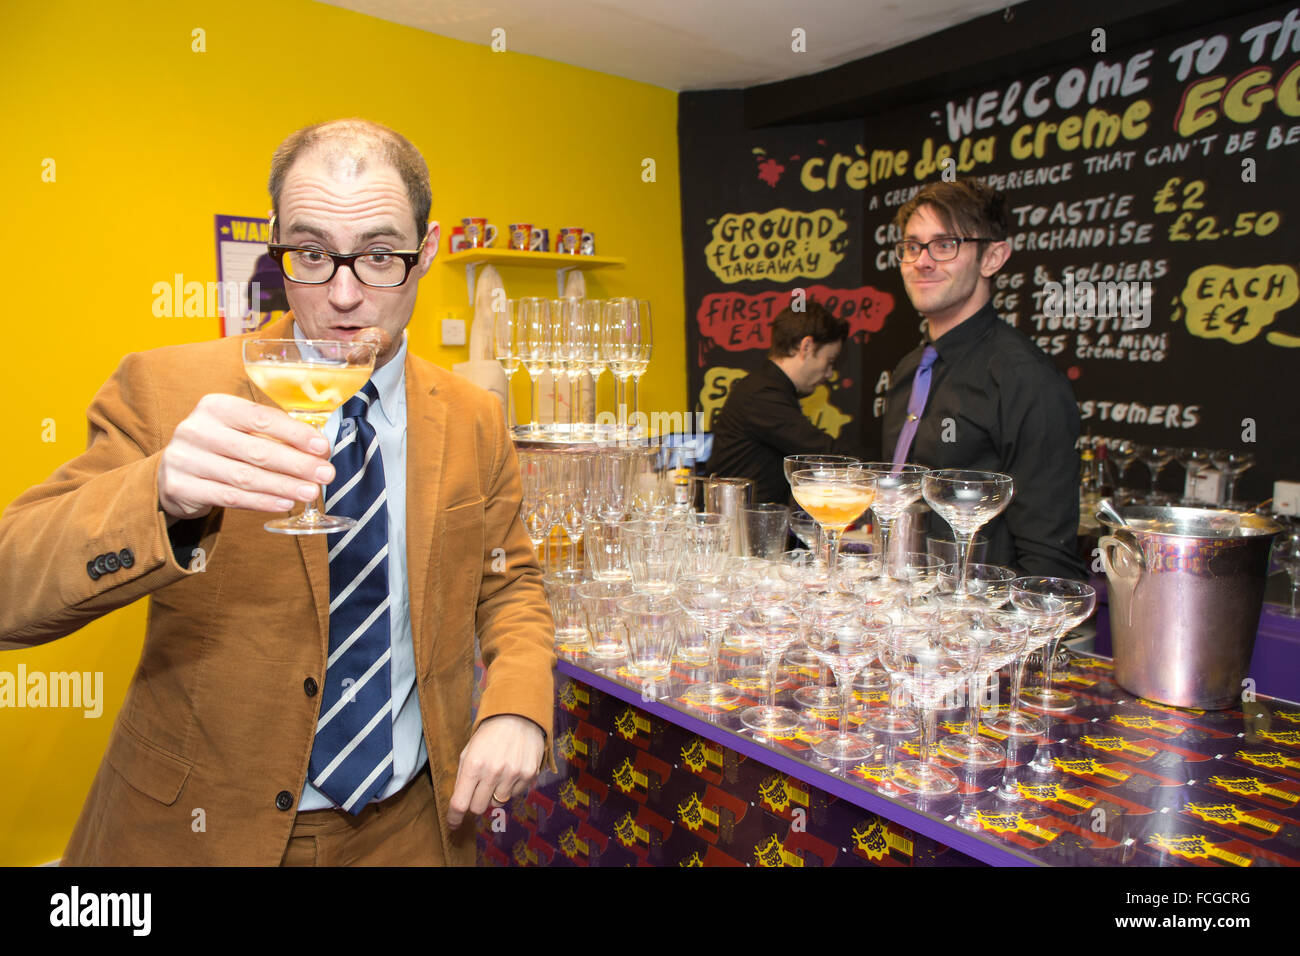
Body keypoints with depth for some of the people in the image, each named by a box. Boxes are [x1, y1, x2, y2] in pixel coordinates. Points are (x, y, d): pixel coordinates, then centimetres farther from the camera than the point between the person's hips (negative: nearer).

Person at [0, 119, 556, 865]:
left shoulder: (476, 422, -4)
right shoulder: (165, 389, -12)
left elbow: (511, 583, 5)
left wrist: (517, 709, -13)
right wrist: (160, 496, -38)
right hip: (200, 831, -2)